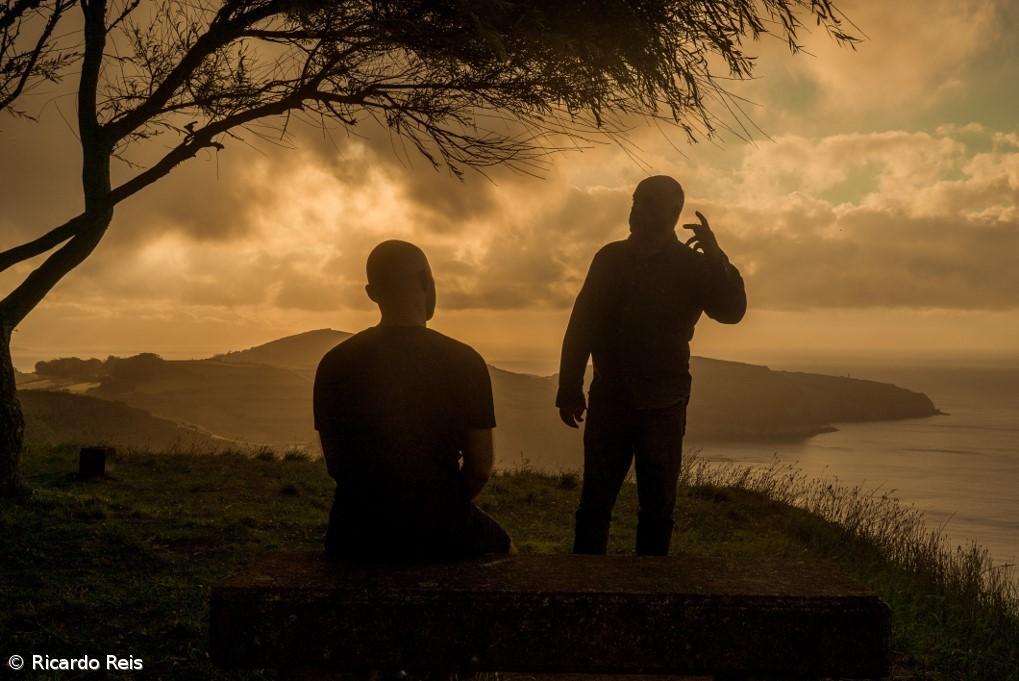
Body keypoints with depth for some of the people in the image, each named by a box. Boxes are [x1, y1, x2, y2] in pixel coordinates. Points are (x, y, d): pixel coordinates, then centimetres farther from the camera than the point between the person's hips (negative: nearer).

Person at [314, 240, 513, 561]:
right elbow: (480, 470, -8)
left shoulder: (335, 364, -5)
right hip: (440, 535, -2)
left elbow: (334, 465, 3)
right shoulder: (464, 362, -12)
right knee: (501, 546, 32)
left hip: (357, 539, 2)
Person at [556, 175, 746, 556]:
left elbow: (731, 311, -11)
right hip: (609, 398, 1)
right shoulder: (611, 259, 5)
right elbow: (580, 326, 6)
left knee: (657, 507, 5)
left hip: (664, 405, -1)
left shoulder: (692, 266, 2)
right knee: (594, 502, 2)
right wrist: (570, 391, 2)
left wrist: (716, 259, -24)